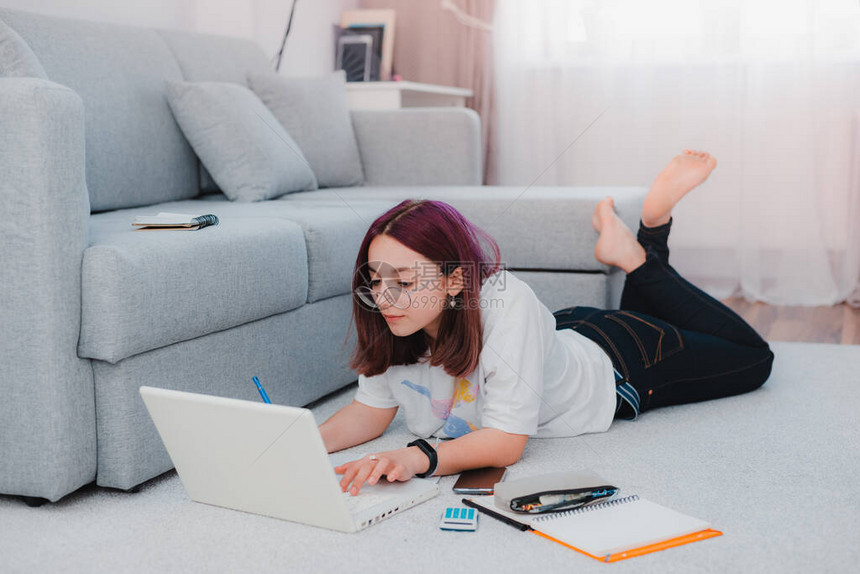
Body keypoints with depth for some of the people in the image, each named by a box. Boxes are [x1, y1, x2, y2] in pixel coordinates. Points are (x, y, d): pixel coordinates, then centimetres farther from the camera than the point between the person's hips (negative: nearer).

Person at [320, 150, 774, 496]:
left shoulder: (507, 307, -46)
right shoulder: (389, 323, -29)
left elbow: (506, 441, -45)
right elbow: (370, 411, -17)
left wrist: (418, 457, -61)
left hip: (615, 362, -5)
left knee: (753, 358, 20)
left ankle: (639, 255, 19)